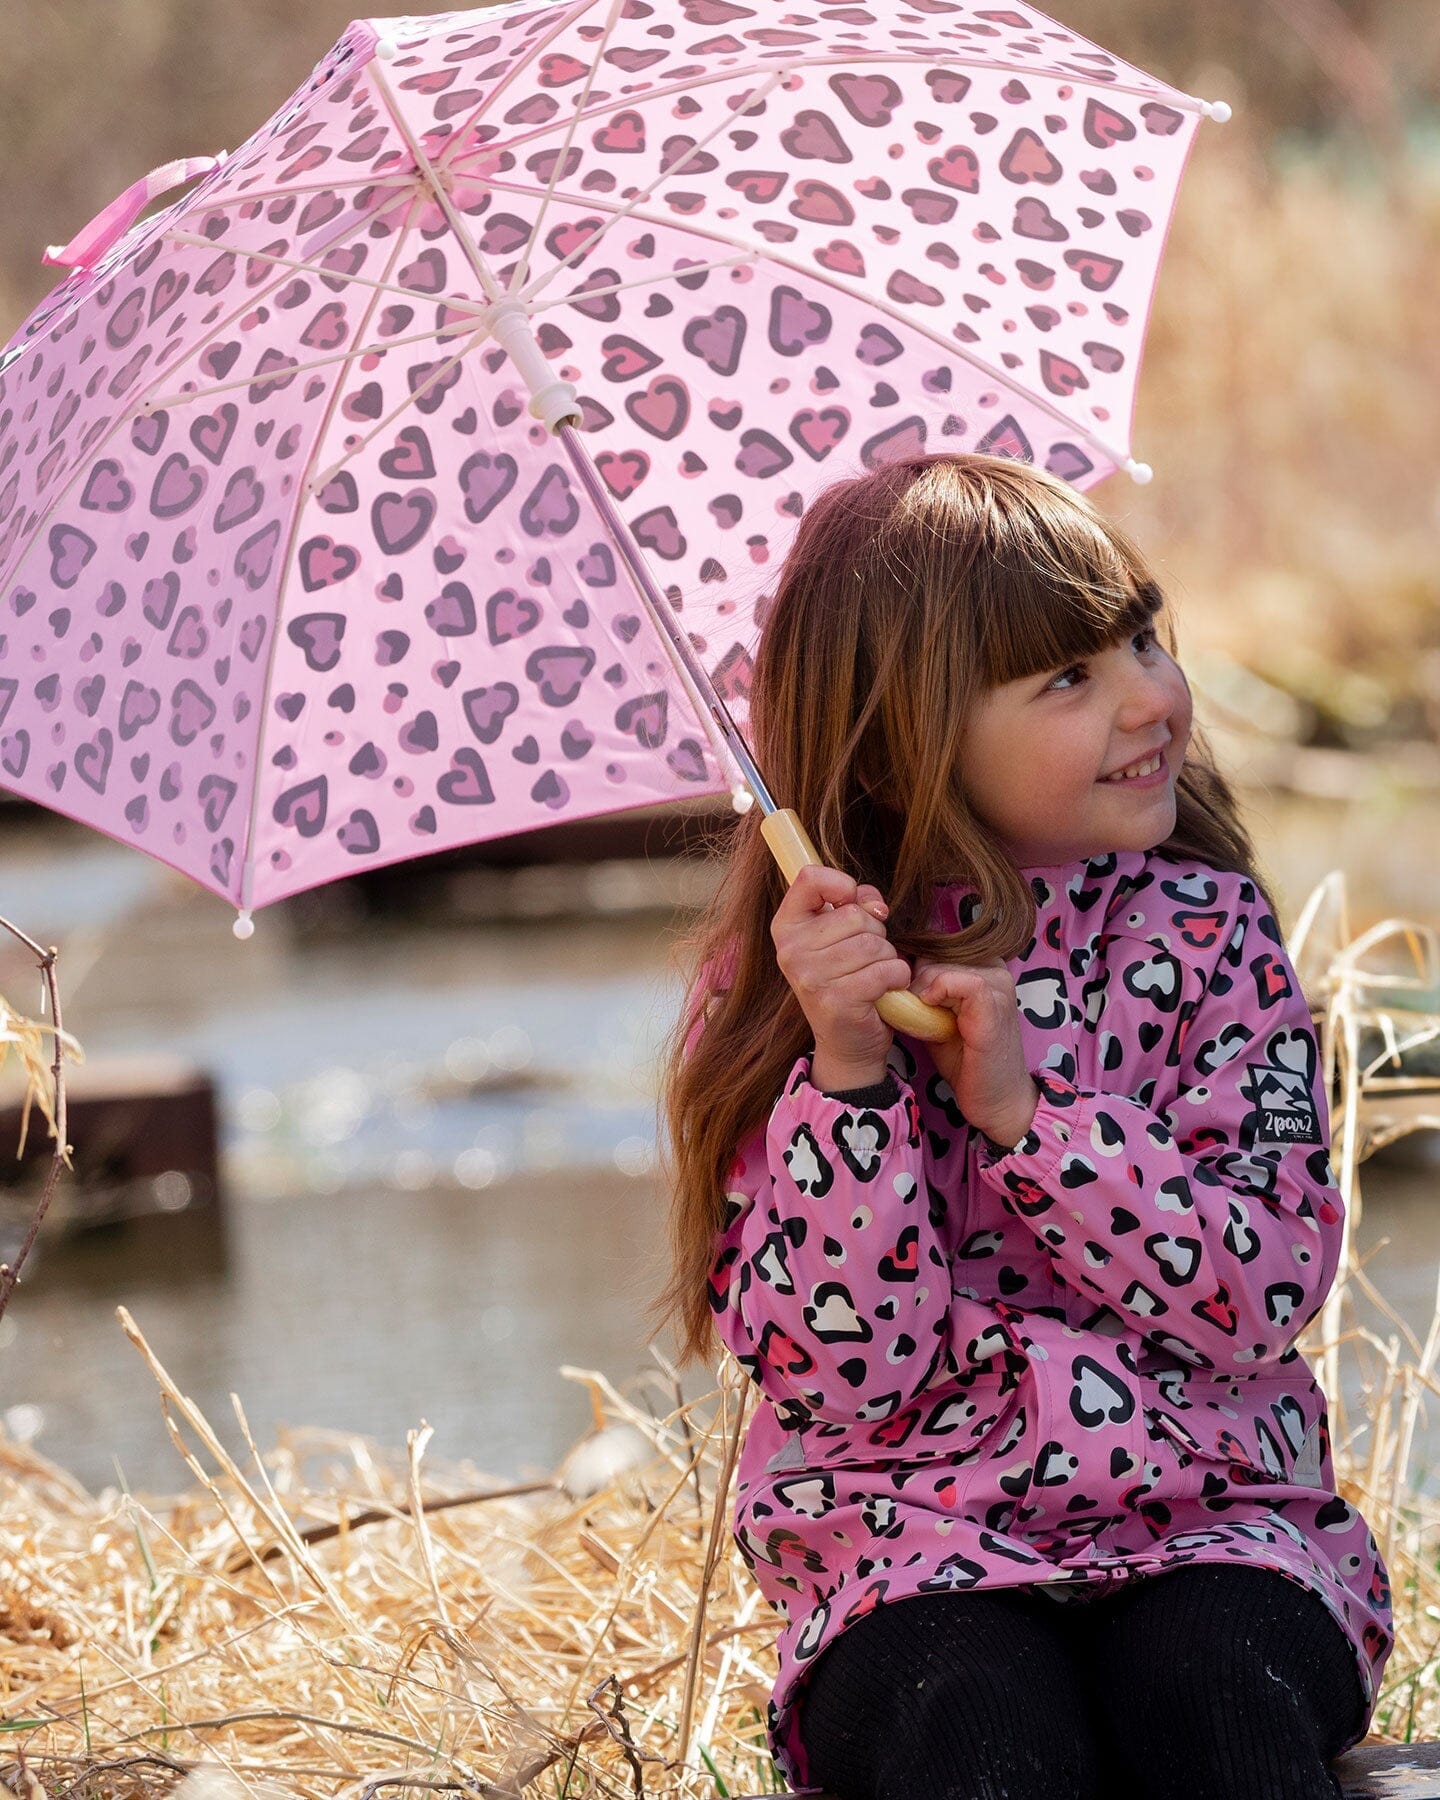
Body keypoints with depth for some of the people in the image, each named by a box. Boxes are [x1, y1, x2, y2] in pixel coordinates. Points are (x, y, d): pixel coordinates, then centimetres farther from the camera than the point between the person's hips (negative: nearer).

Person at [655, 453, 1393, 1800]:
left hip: (1202, 1511, 1)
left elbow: (1272, 1293, -5)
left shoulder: (1207, 930, 5)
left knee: (1218, 1682, -30)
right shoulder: (787, 976, 2)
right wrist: (847, 1070, -19)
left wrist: (1023, 1110, -15)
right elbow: (837, 1368, -6)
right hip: (910, 1537, -1)